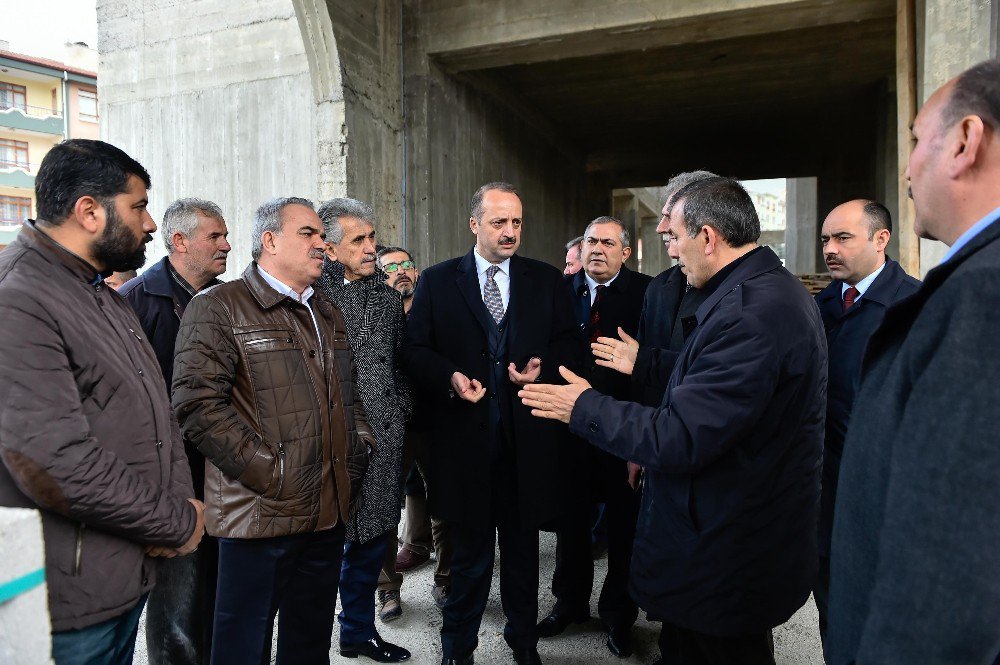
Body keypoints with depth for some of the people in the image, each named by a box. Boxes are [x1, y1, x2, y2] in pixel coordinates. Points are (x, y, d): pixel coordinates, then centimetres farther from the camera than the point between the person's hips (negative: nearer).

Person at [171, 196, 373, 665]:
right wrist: (270, 473, -18)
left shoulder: (328, 314, 16)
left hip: (329, 513, 6)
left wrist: (358, 450, 7)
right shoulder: (218, 307, -6)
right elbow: (198, 405, -16)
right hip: (259, 515, -6)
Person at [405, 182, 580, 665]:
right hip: (465, 434, -1)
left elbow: (568, 343, 7)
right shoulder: (437, 281, 1)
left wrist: (544, 367, -12)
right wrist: (450, 377, -18)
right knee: (471, 549, 12)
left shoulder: (546, 280, 6)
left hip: (527, 436, 2)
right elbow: (415, 349, -1)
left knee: (523, 544, 18)